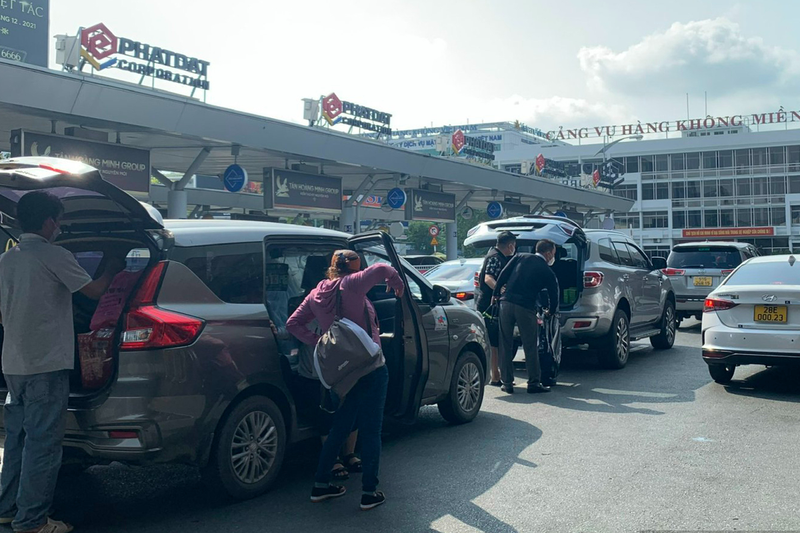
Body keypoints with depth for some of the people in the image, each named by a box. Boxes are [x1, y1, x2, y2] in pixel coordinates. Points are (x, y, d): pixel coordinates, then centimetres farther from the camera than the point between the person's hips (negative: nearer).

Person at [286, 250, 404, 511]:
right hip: (371, 369, -6)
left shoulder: (316, 295, 5)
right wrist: (396, 282, -5)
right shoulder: (351, 285, -13)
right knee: (370, 430, 4)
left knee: (340, 428, 19)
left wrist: (317, 341, 4)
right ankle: (369, 492, 8)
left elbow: (293, 323, 7)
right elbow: (381, 269, -25)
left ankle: (320, 485, 24)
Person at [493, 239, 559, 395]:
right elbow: (553, 296, 13)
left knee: (506, 345, 9)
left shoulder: (520, 257, 11)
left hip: (506, 303, 3)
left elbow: (503, 275, 5)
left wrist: (496, 294, 12)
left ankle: (507, 383, 12)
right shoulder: (547, 272, 6)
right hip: (526, 308, -2)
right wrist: (550, 311, 32)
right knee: (530, 347, 9)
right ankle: (534, 383, 13)